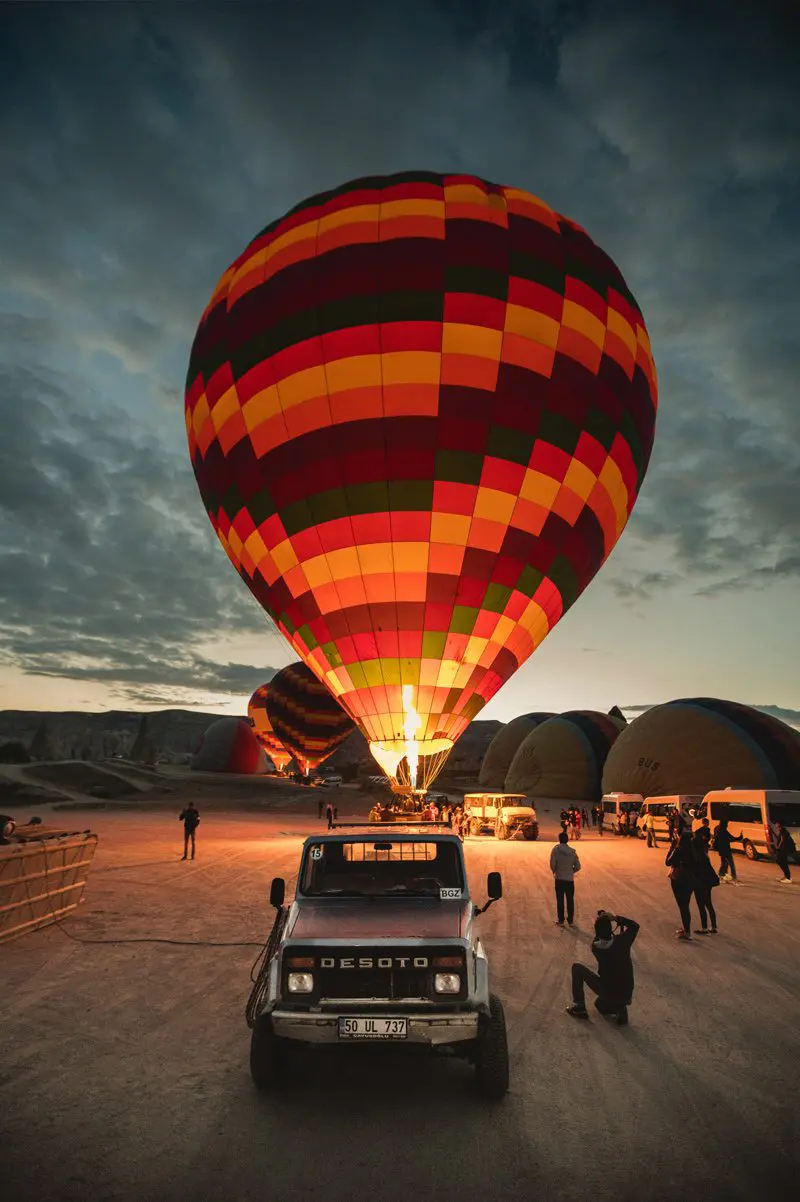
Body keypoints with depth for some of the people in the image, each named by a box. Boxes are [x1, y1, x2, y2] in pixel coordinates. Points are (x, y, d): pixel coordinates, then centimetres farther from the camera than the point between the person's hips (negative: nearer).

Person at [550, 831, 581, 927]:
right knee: (570, 901, 13)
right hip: (570, 879, 2)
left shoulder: (556, 850, -12)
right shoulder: (572, 851, -4)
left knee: (560, 900, 9)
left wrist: (554, 871, 2)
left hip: (559, 879, -2)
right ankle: (571, 921, 20)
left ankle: (560, 920, 15)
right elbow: (578, 867, -1)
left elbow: (552, 864, -18)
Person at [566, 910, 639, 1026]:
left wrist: (601, 921, 7)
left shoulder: (595, 947, -16)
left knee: (577, 968, 12)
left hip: (608, 993, -3)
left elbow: (599, 936, 10)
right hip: (626, 994, 3)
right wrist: (615, 917, 0)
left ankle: (579, 1007, 13)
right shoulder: (622, 941, -16)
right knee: (600, 1004, 36)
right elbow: (635, 925, 4)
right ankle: (620, 1009, 5)